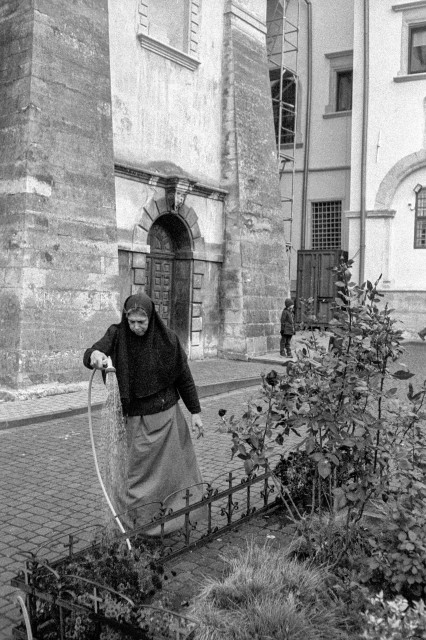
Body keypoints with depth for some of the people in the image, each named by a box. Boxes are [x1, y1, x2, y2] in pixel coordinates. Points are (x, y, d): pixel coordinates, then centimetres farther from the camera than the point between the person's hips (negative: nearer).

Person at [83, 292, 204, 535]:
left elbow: (184, 376, -1)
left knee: (174, 465, 13)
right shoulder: (117, 335, -9)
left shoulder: (167, 338, -9)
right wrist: (94, 355, -48)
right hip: (136, 417, 0)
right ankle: (144, 520, 18)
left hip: (167, 414, 0)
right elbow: (90, 354, -23)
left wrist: (196, 411, 0)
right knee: (141, 469, 4)